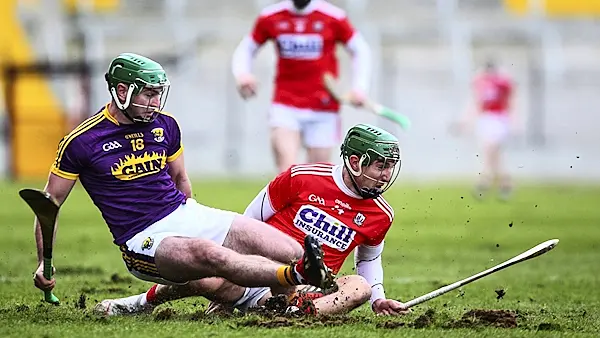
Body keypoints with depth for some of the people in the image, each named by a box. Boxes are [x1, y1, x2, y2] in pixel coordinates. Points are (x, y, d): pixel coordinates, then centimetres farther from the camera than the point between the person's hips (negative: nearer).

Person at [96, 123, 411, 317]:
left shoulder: (380, 215, 6)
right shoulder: (302, 178, -5)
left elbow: (369, 258, 26)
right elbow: (251, 221, 5)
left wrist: (378, 299, 13)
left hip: (306, 289, 2)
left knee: (359, 288, -27)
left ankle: (296, 310, -46)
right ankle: (146, 300, -3)